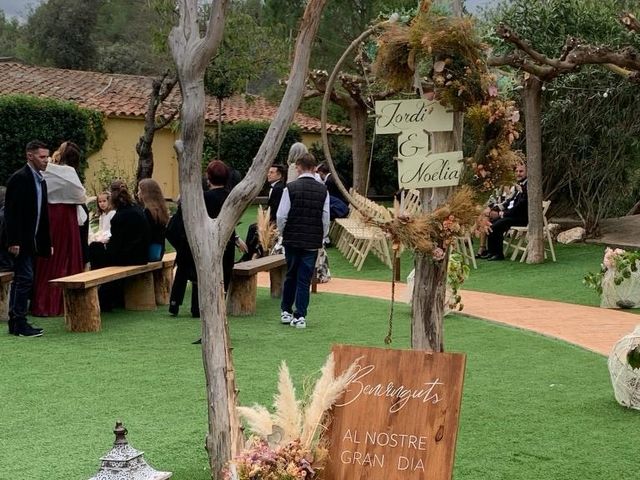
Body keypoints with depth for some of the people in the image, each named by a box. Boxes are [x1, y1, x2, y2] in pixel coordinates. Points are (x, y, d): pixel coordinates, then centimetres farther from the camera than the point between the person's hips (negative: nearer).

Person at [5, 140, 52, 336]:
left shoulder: (40, 180, 14)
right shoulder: (20, 178, -12)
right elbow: (11, 211, -17)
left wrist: (47, 242, 14)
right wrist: (14, 241, -21)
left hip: (32, 240, 9)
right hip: (22, 240, -9)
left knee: (21, 280, 11)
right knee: (25, 278, -10)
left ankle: (16, 323, 17)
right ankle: (19, 323, -5)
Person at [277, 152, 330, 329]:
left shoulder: (291, 188, -8)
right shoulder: (322, 190, -2)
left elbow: (281, 216, -9)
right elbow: (326, 219, -1)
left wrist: (283, 233, 8)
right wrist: (321, 238, 12)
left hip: (292, 240, -1)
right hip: (313, 242, 1)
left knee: (290, 276, 16)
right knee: (305, 279, 5)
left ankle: (286, 311, 23)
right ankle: (300, 316, 3)